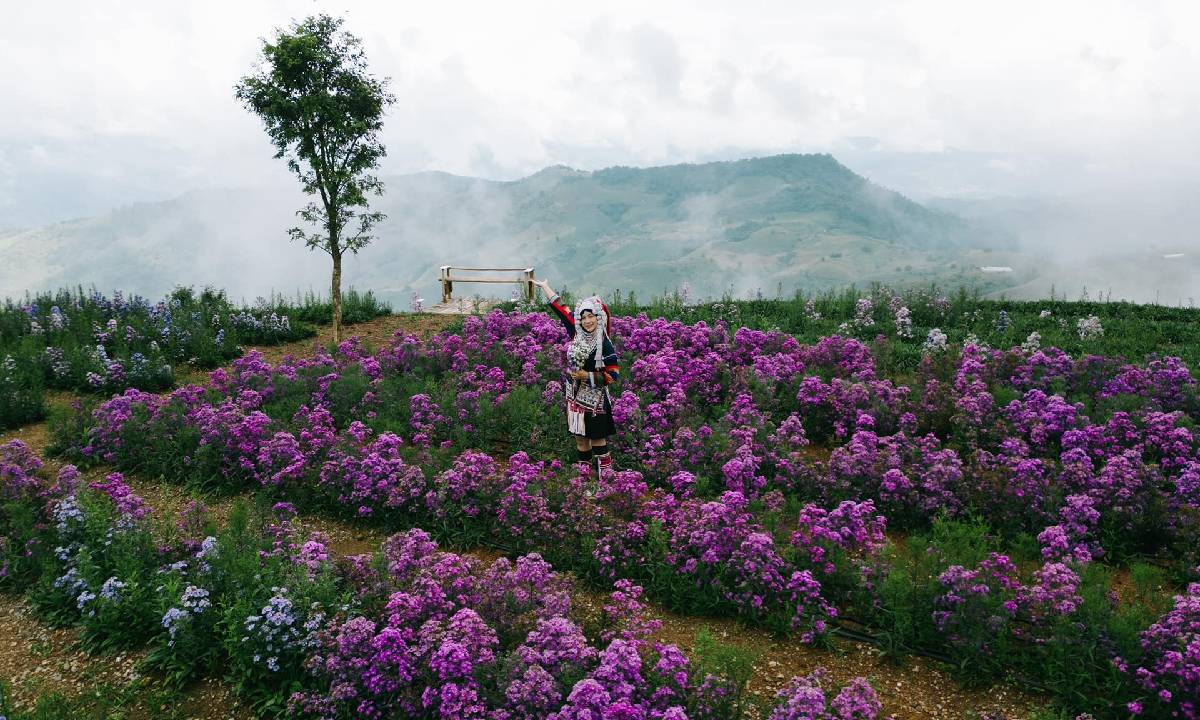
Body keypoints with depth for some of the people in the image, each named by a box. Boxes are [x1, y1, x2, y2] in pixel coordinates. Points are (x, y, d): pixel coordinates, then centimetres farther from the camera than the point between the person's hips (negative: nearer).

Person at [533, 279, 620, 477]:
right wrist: (543, 286, 16)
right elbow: (559, 308, 8)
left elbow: (613, 375, -13)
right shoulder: (576, 333, -1)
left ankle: (605, 471, 7)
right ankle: (584, 468, 25)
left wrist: (587, 376, -17)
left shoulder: (605, 345, -14)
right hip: (574, 395, 5)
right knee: (579, 435, 12)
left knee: (597, 436, -3)